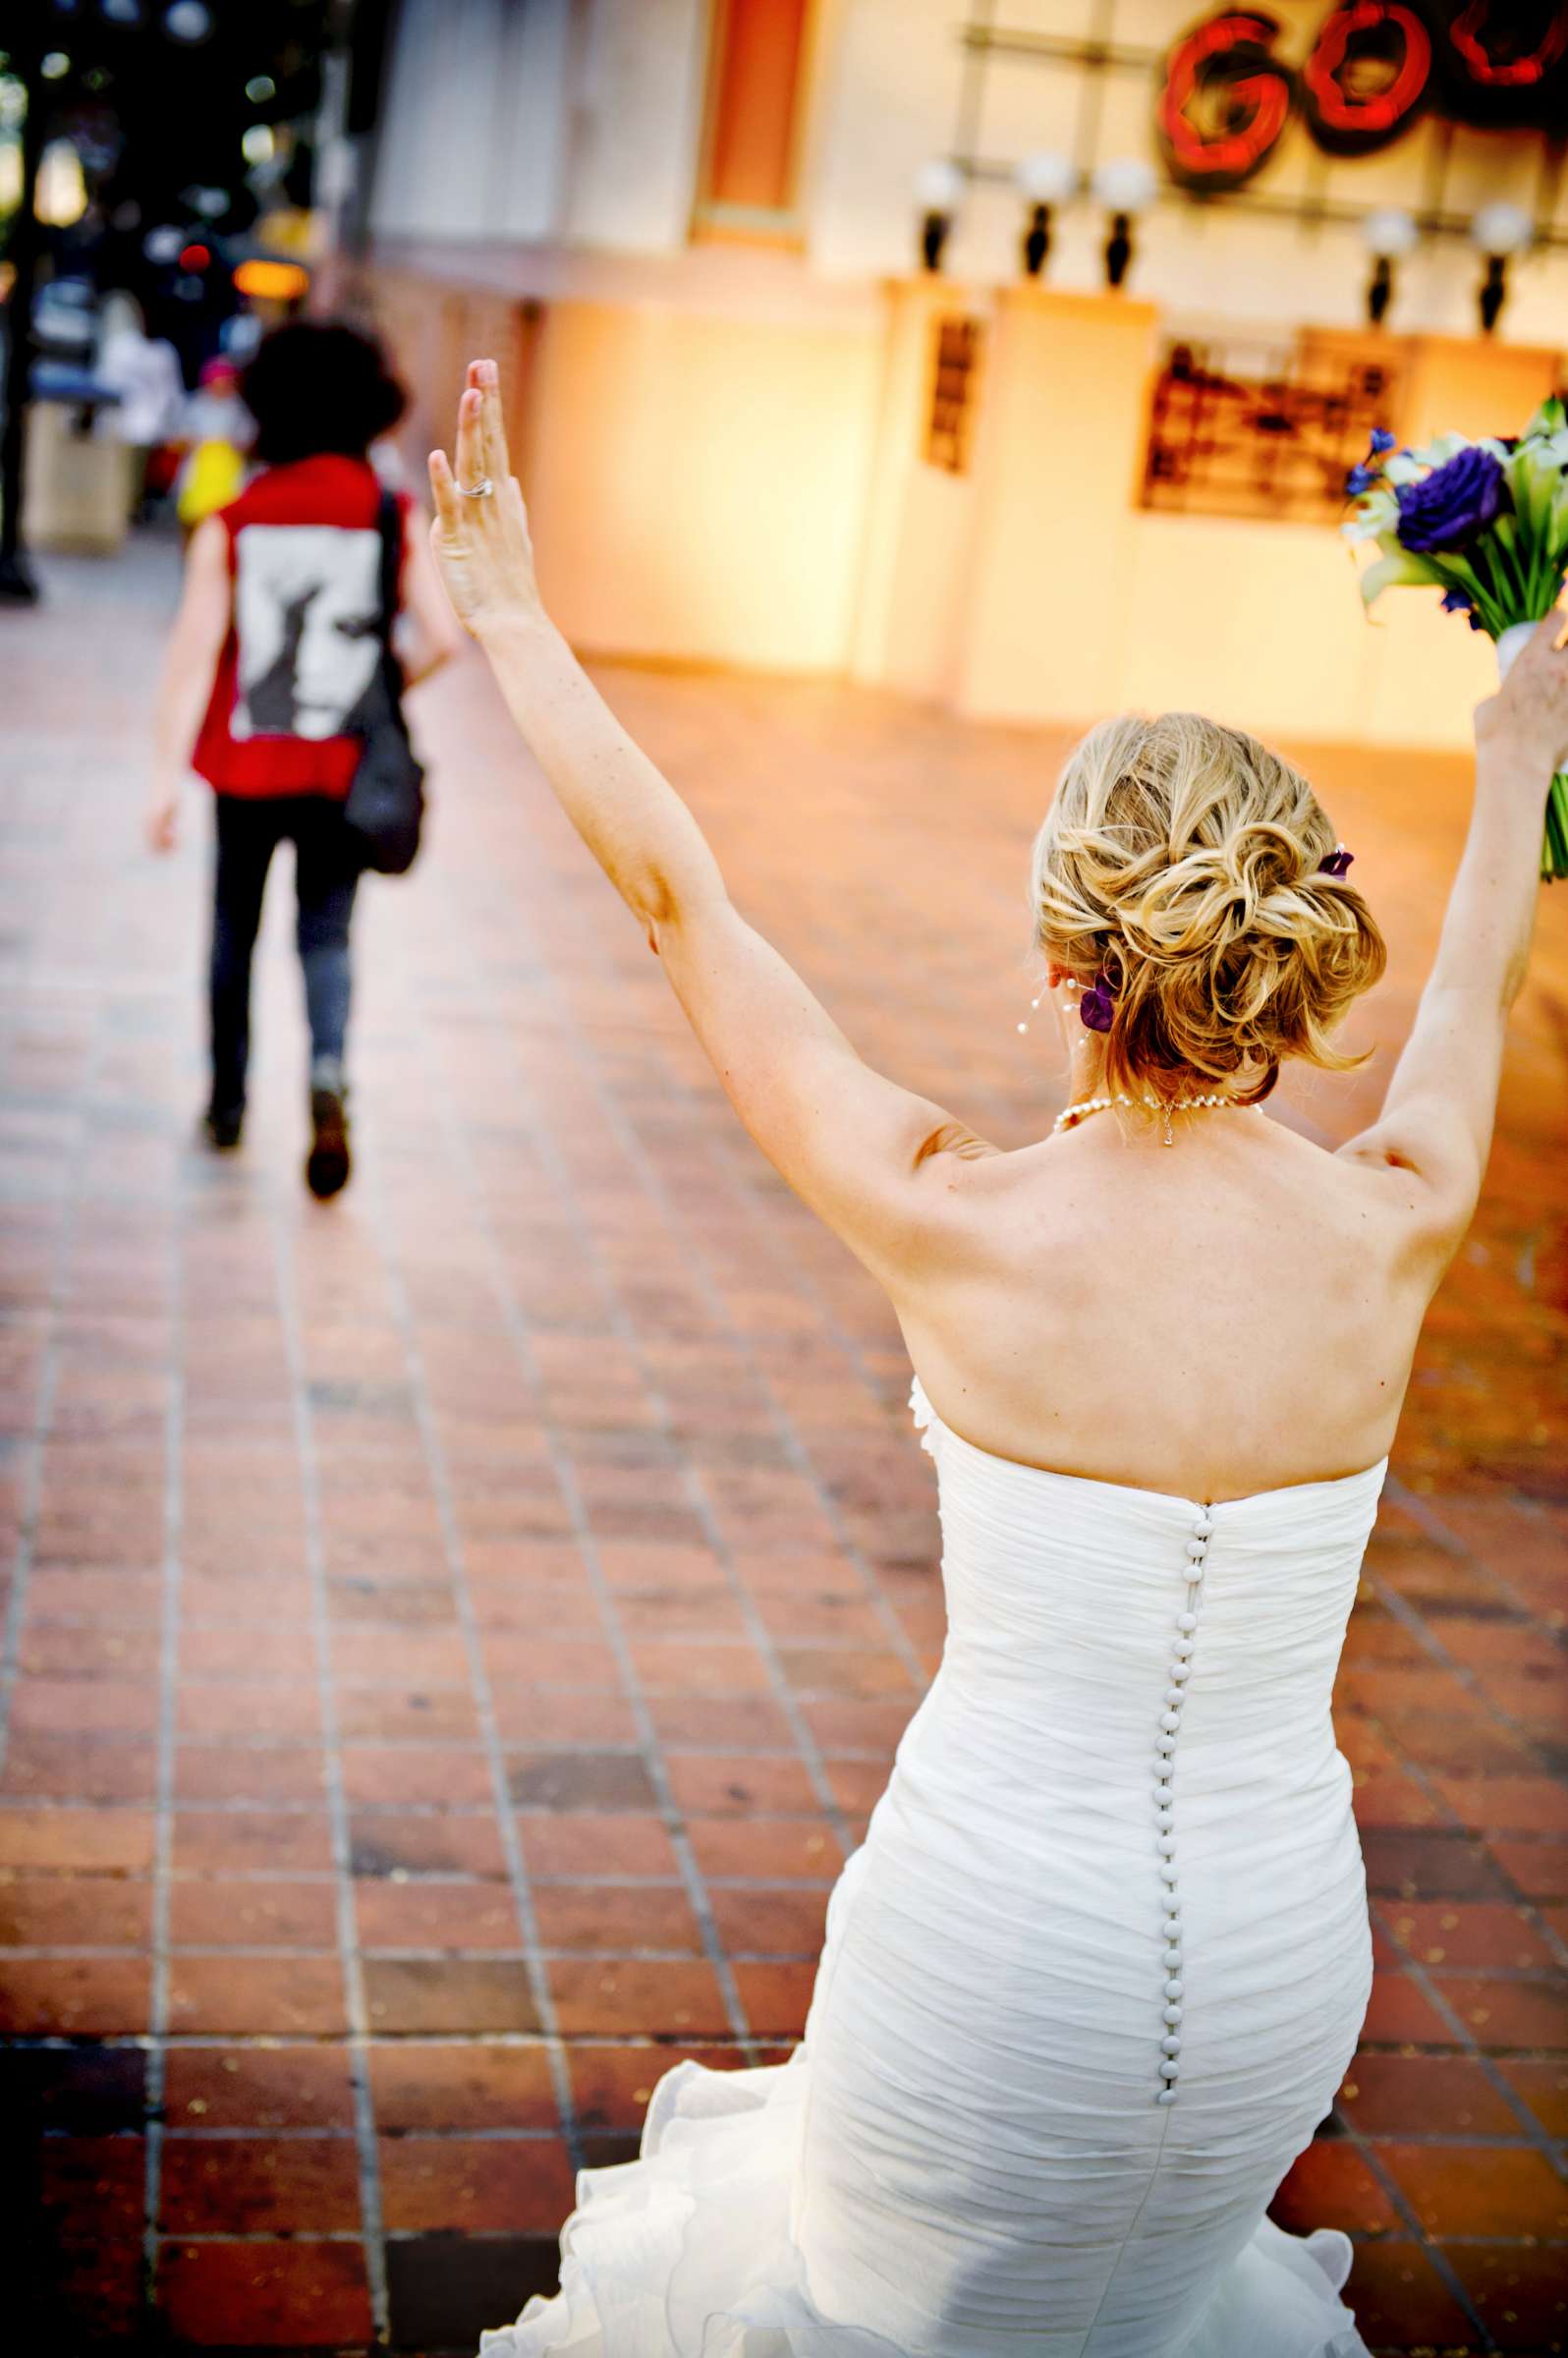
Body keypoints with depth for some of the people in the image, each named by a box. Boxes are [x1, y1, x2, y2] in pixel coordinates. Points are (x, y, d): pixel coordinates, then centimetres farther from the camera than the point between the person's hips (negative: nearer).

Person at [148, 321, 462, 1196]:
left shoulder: (233, 520, -5)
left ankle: (228, 1098, 27)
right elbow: (443, 636, -11)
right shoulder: (396, 516, -5)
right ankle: (328, 1073, -17)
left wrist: (168, 774, -4)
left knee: (235, 927, 18)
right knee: (326, 934, 9)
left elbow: (195, 650, -7)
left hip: (247, 762, 0)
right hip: (344, 765, 0)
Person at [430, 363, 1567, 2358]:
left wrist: (514, 620, 2)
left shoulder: (958, 1223, -22)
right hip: (1279, 1950, 3)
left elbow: (679, 899, -10)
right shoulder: (1391, 1231, -13)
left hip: (996, 1931, -3)